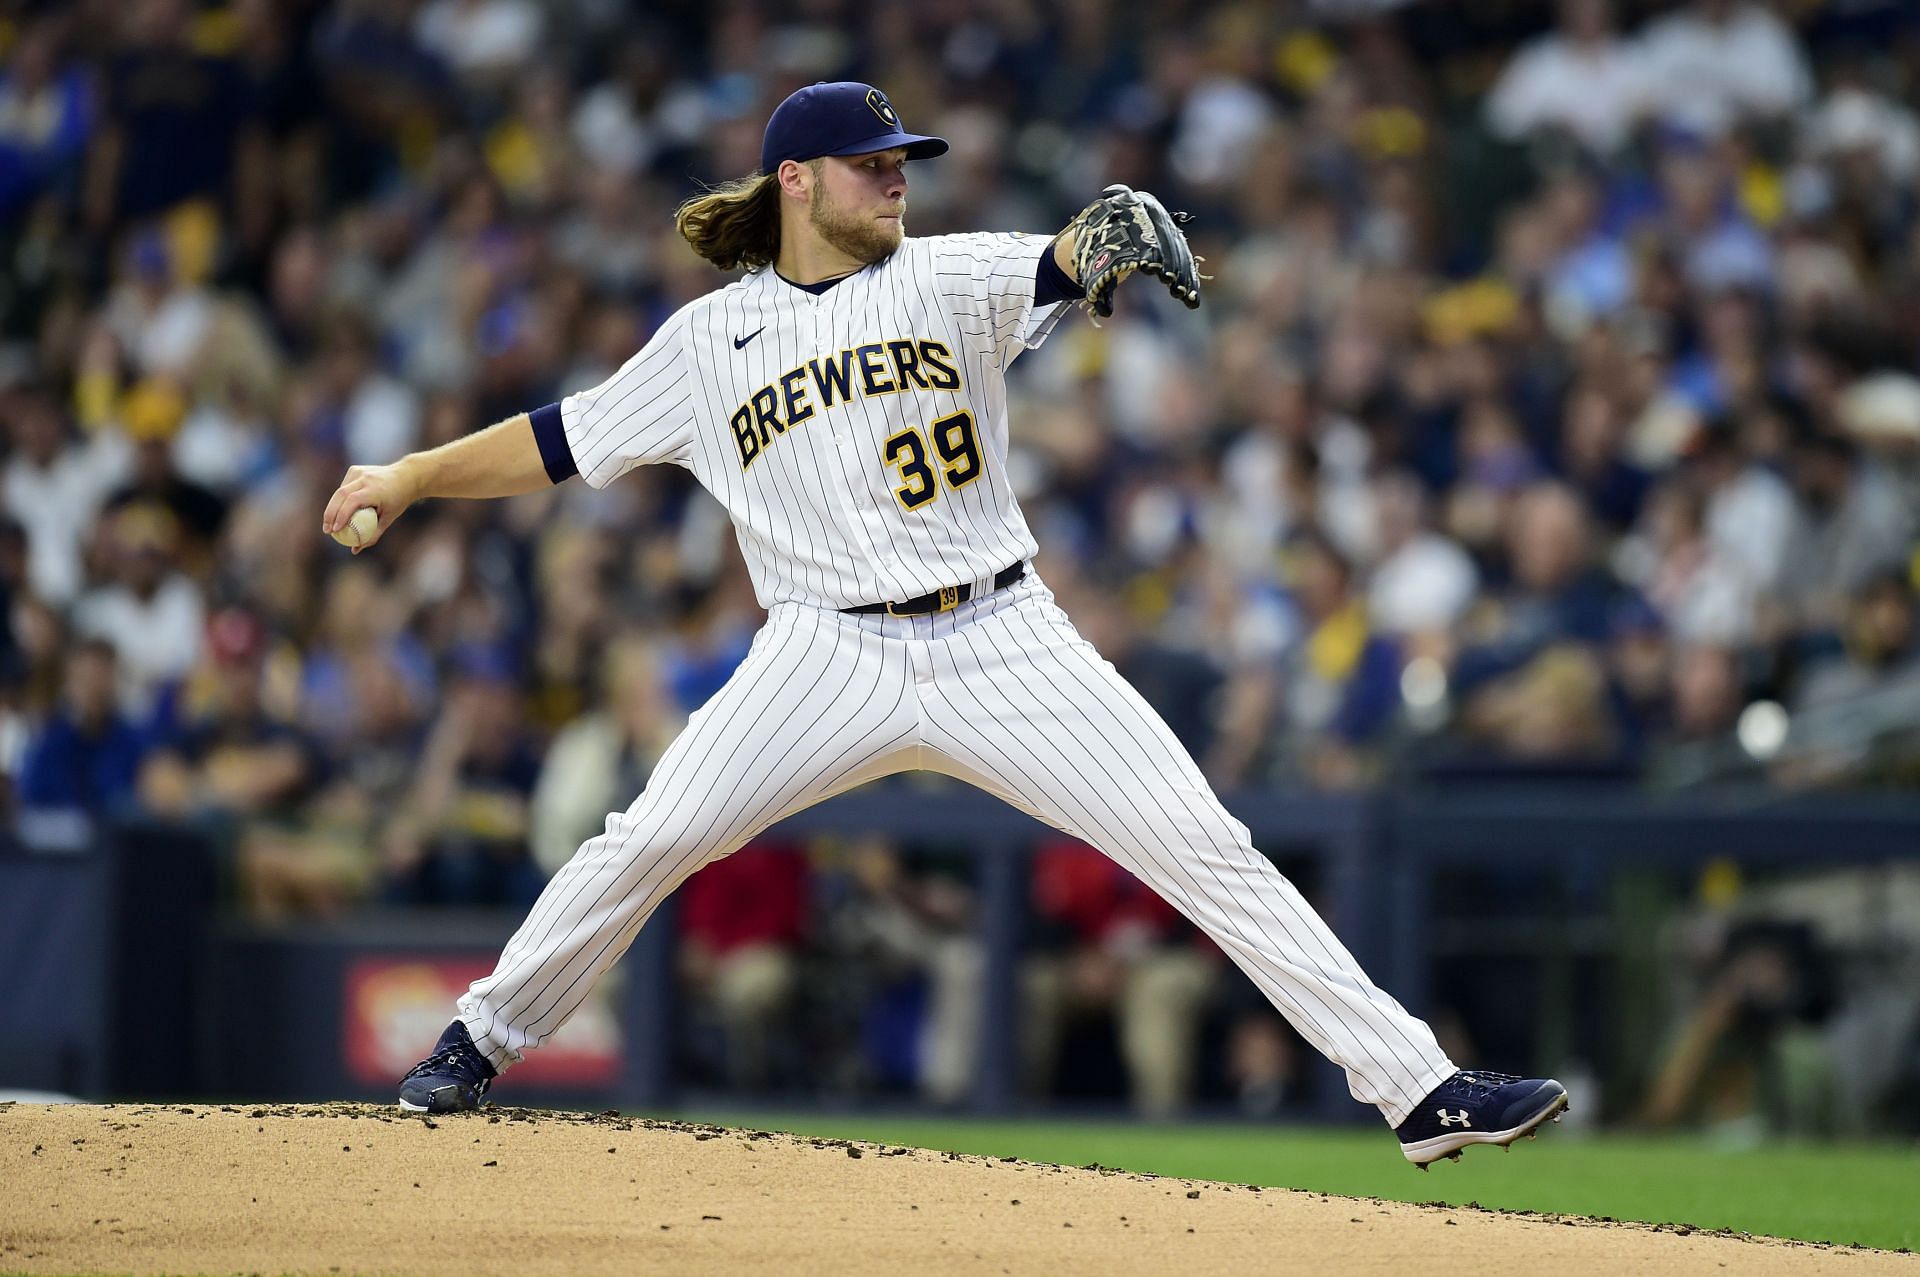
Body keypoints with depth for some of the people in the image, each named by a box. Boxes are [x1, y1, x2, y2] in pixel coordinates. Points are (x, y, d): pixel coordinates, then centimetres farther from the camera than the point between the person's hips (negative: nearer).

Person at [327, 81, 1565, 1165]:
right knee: (650, 840, -13)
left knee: (1211, 854, -8)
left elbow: (1055, 270, -15)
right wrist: (408, 478, 13)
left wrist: (1112, 232, -37)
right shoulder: (710, 339, 9)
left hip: (1003, 644, 0)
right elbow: (563, 440, 17)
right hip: (833, 659, 0)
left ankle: (1421, 1089, -8)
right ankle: (486, 1037, 11)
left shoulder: (949, 278, 5)